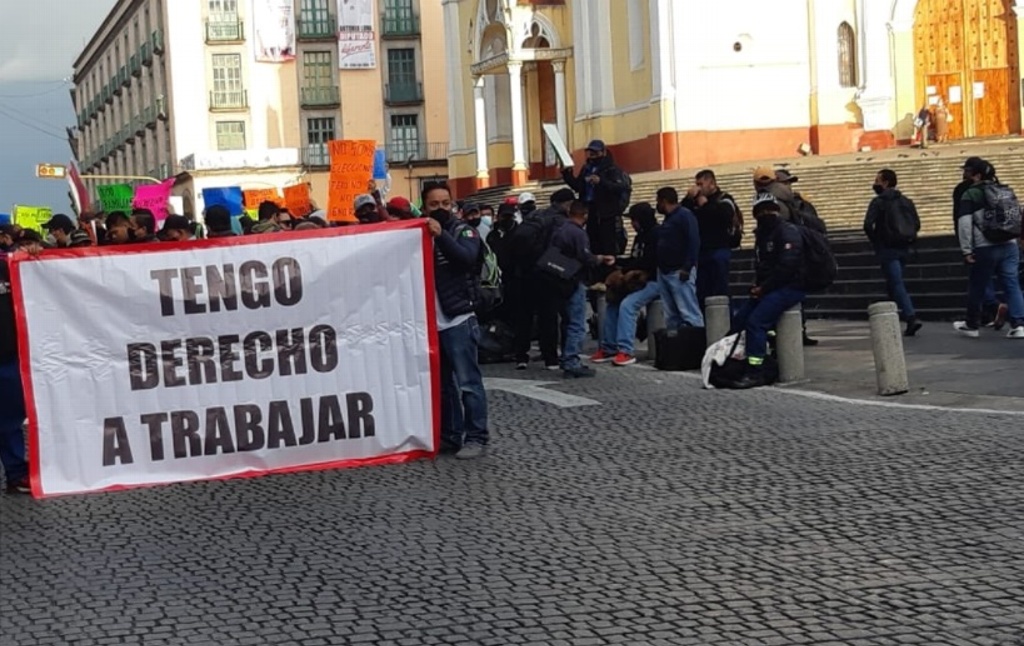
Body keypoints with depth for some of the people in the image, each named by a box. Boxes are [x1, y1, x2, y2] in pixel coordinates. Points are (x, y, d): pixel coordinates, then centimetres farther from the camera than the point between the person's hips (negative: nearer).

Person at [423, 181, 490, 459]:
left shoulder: (463, 231, 1)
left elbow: (467, 257, -20)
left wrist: (442, 235, -29)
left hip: (458, 319, -5)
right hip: (430, 321, 5)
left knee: (467, 382, -8)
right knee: (441, 384, 10)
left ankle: (476, 438, -5)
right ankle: (449, 435, 18)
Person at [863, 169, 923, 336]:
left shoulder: (878, 202, -8)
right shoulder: (906, 201, 10)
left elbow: (868, 225, -18)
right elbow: (916, 223, 8)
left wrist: (875, 241, -4)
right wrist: (906, 238, 15)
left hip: (887, 249, -6)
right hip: (903, 248, 6)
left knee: (897, 284, -10)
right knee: (892, 283, 18)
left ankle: (911, 317, -24)